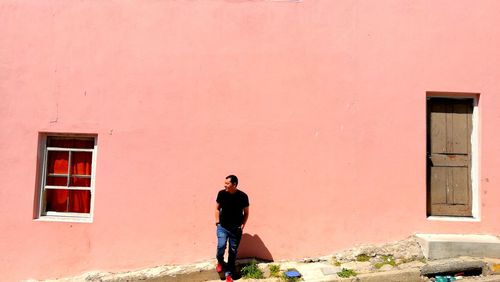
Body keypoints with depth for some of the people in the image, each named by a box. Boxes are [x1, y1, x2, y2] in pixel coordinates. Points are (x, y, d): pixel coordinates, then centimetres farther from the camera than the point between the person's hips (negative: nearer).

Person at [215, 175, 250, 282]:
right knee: (221, 246, -17)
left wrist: (242, 226, -5)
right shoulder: (221, 193, -9)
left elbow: (246, 213, 1)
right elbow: (217, 208, 6)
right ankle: (220, 262, 17)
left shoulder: (243, 196, -13)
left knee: (233, 252, 7)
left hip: (236, 229, 0)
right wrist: (217, 221, 0)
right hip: (222, 227, 0)